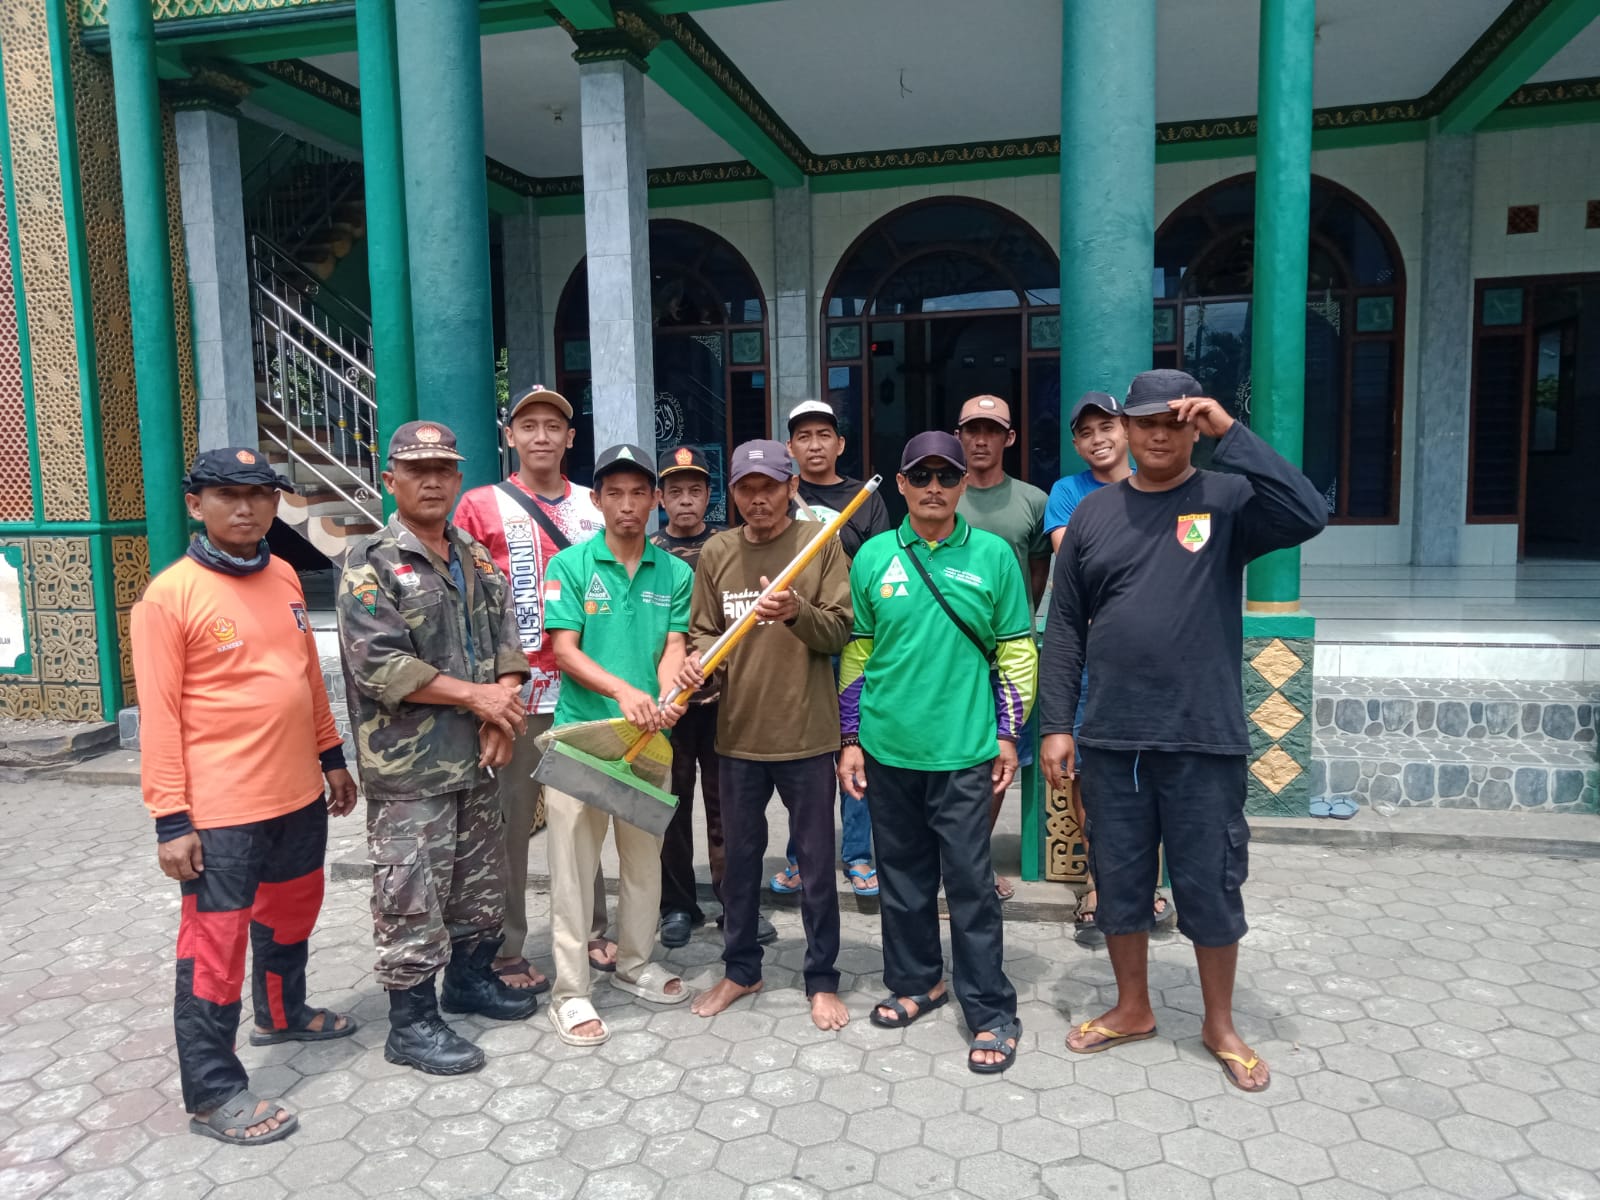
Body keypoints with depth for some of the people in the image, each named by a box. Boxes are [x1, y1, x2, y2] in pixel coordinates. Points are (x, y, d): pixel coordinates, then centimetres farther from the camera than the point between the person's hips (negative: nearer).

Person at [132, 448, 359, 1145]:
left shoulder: (284, 578, 6)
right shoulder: (170, 595, -12)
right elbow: (158, 714, -13)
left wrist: (331, 757, 16)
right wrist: (171, 819, -15)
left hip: (299, 796, 7)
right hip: (220, 812, -7)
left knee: (292, 912, 24)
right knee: (215, 943, 3)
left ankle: (282, 1015, 47)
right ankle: (213, 1093, 18)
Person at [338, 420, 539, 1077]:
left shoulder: (477, 559, 11)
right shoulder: (370, 561, -9)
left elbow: (506, 640, 9)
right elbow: (379, 663, -18)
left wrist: (503, 705, -10)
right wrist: (476, 696, -16)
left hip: (477, 756, 7)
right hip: (409, 768, -6)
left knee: (480, 881, 19)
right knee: (412, 897, 2)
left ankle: (472, 977, 39)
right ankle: (411, 1022, 17)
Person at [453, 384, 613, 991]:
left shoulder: (595, 506, 11)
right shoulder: (481, 506, 0)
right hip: (515, 691, -4)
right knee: (511, 821, 3)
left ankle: (591, 932, 28)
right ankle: (506, 952, 16)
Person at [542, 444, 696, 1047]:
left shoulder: (675, 572, 4)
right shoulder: (570, 565, -4)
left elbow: (674, 647, -1)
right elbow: (564, 650, -8)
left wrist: (666, 699, -22)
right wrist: (623, 691, -22)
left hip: (649, 736, 3)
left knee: (644, 855, 16)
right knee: (574, 864, 2)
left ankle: (635, 962, 35)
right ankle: (570, 990, 13)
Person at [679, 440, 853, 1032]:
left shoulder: (820, 543, -4)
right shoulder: (716, 552, 4)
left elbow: (839, 631, -8)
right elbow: (705, 631, 8)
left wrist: (797, 612, -27)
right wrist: (698, 660, -14)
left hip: (806, 731, -3)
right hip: (739, 731, 3)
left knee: (815, 861, 9)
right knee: (740, 855, 17)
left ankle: (822, 979, 26)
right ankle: (740, 969, 35)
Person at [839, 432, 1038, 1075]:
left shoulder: (992, 556, 0)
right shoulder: (874, 556, 4)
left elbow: (1016, 650, 4)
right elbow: (856, 653, 8)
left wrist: (1008, 735, 0)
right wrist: (850, 739, 5)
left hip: (963, 750, -2)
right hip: (887, 748, 3)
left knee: (971, 881, 1)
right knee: (903, 875, 14)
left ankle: (990, 1012, 14)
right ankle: (916, 981, 33)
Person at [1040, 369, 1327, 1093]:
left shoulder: (1227, 500, -2)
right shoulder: (1092, 514, 5)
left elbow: (1307, 515, -23)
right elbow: (1065, 629, 5)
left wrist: (1230, 432, -21)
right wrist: (1056, 725, 1)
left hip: (1205, 739, -2)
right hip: (1111, 739, 3)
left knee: (1211, 888, 10)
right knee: (1118, 882, 14)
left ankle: (1219, 1025, 32)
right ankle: (1132, 1009, 35)